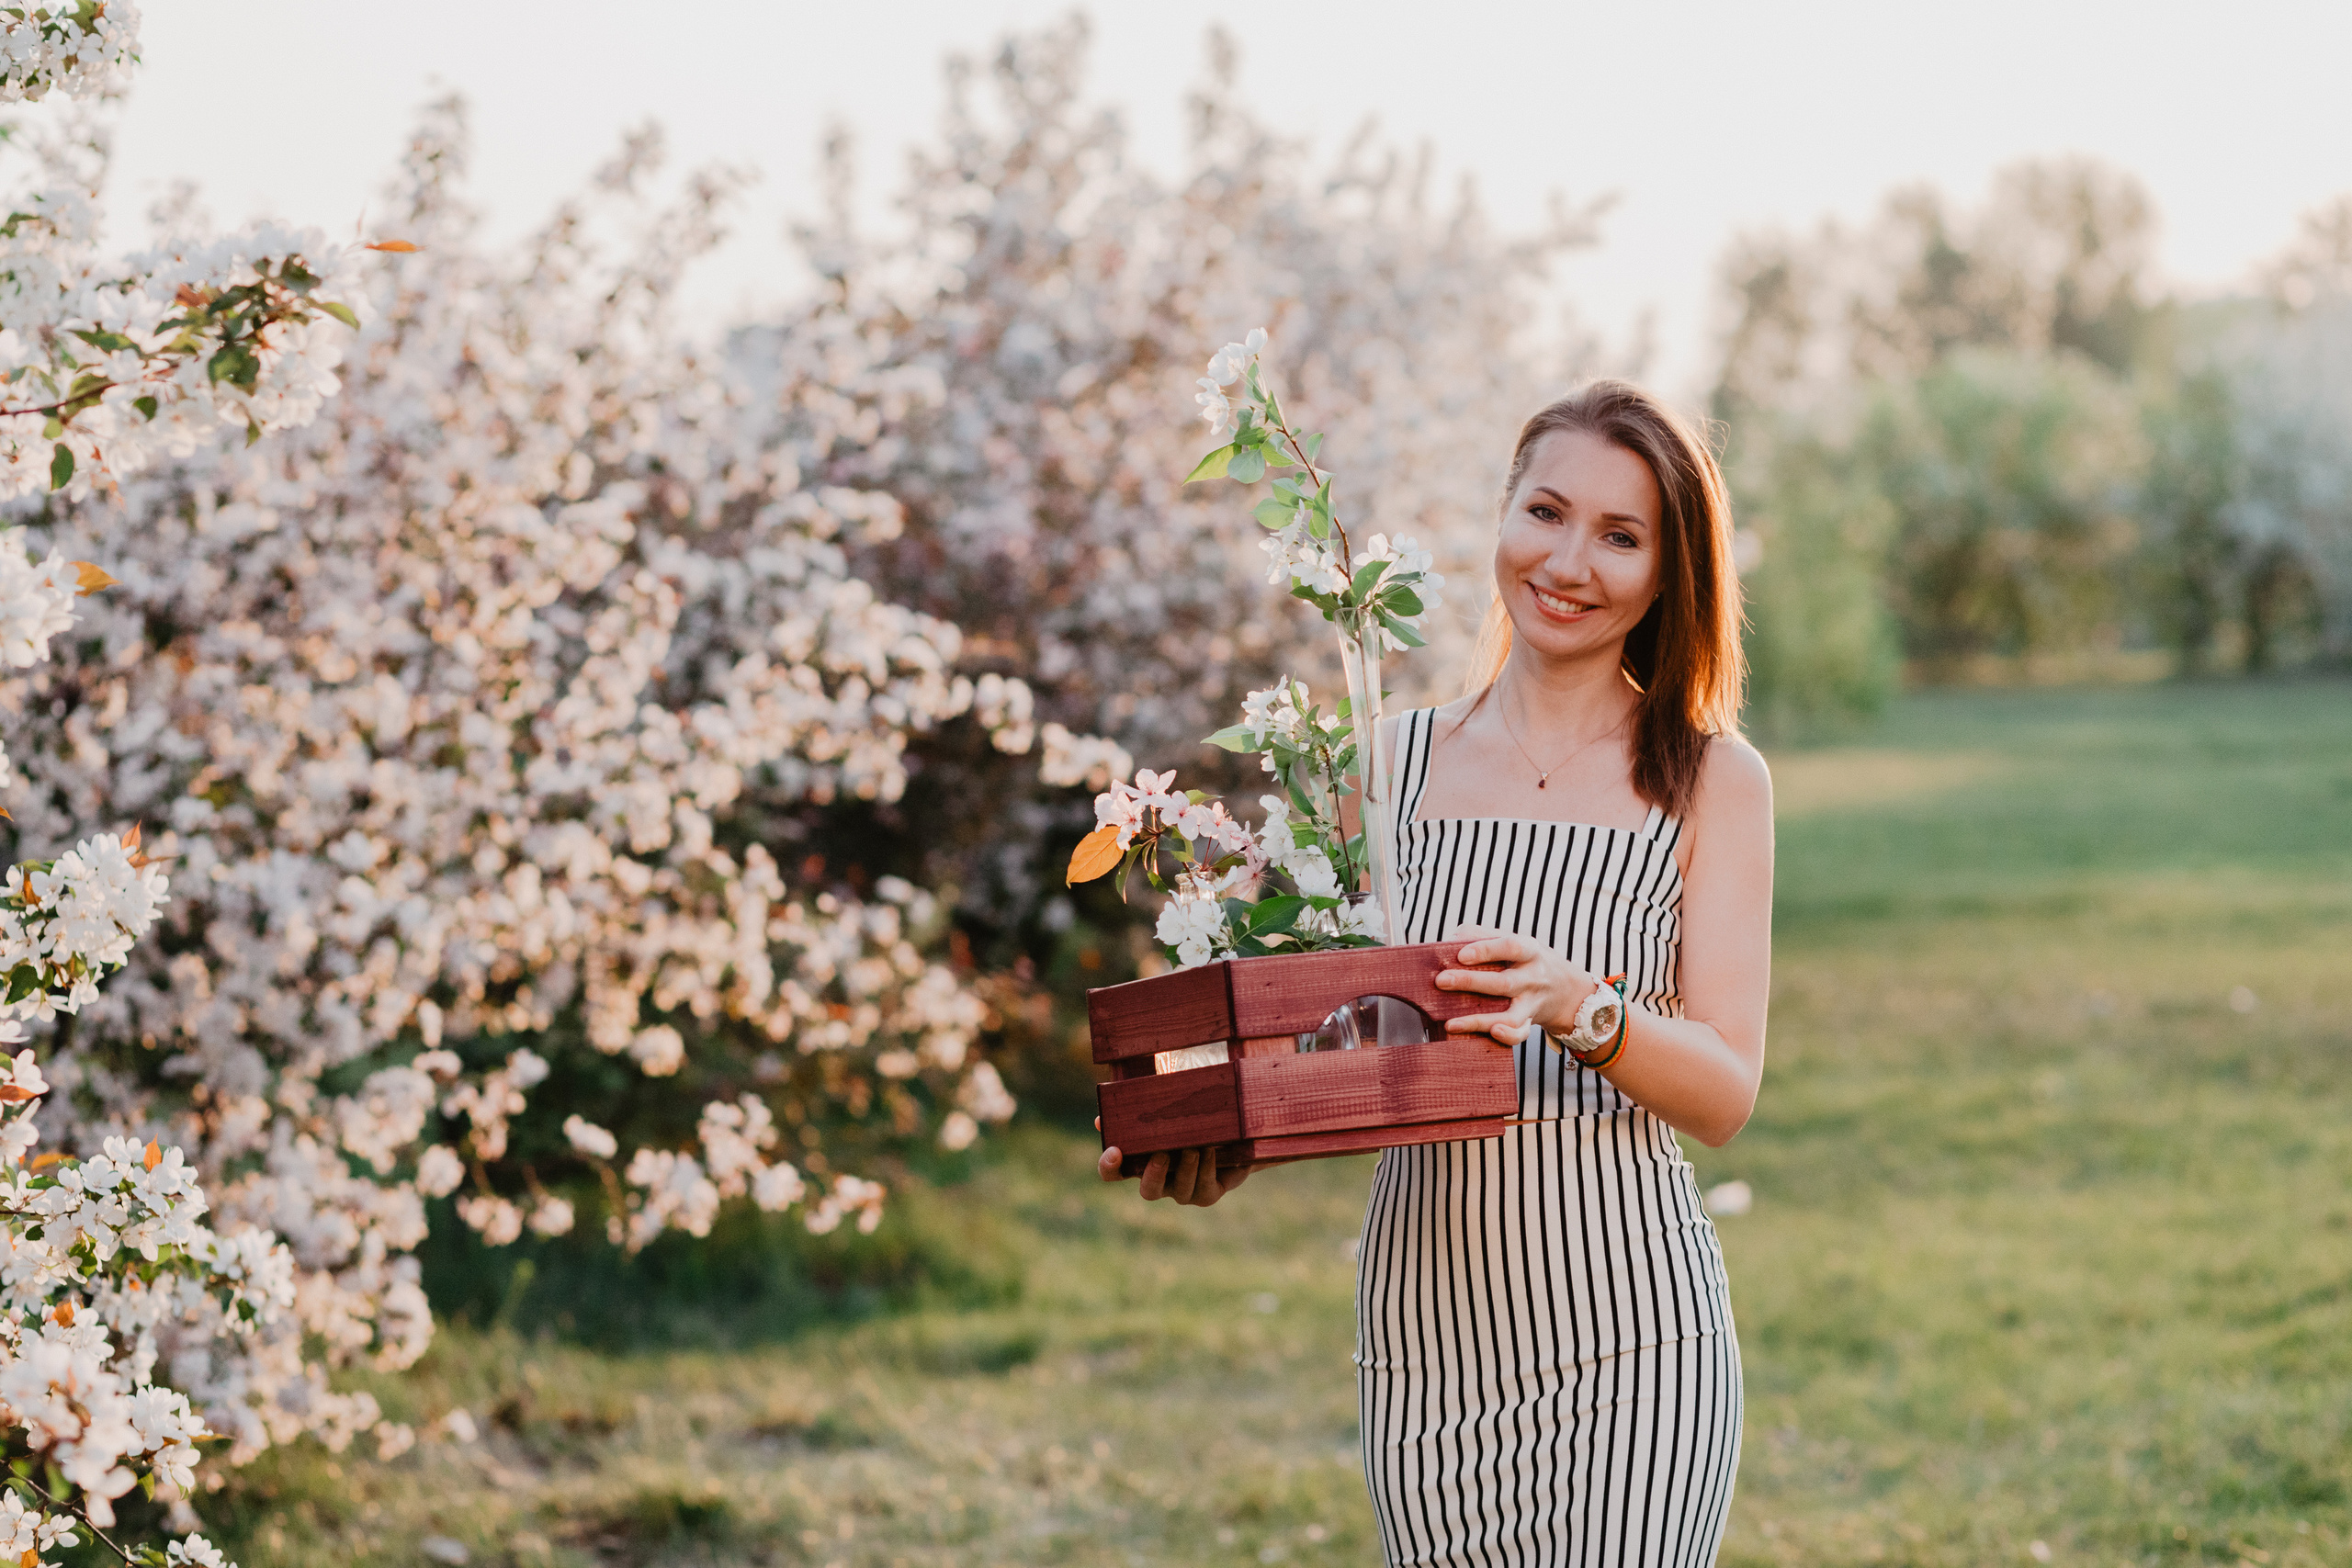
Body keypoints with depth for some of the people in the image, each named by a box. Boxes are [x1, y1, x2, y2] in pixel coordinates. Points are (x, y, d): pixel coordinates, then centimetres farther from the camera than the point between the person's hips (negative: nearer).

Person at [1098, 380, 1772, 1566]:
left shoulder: (1709, 780, 2)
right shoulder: (1400, 764, 9)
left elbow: (1725, 1093, -4)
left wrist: (1576, 1007, -23)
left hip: (1627, 1334, -2)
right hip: (1427, 1324, 3)